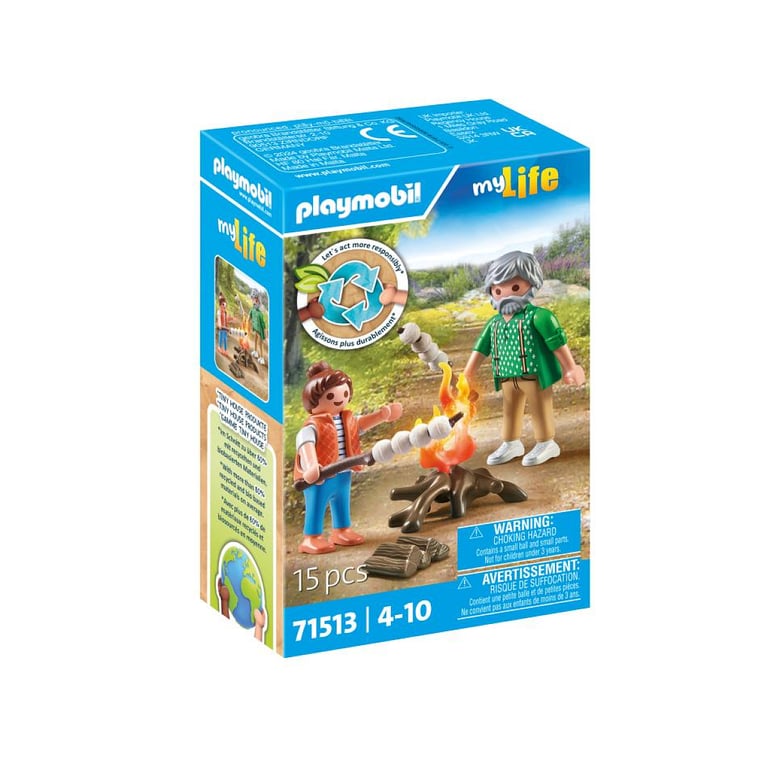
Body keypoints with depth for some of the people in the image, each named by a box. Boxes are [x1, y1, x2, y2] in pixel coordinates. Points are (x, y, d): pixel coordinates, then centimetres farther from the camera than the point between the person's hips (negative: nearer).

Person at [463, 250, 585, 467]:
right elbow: (481, 348, 13)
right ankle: (511, 443, 29)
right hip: (508, 377, 7)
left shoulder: (537, 317, -15)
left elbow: (558, 342, -14)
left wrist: (570, 367, -14)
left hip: (534, 374, -7)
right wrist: (468, 374, 13)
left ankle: (546, 443, 14)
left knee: (540, 408, 3)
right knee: (509, 410, 16)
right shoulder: (494, 323, 7)